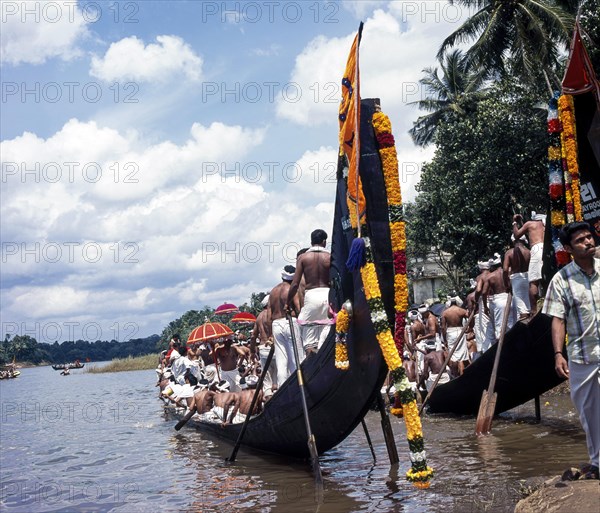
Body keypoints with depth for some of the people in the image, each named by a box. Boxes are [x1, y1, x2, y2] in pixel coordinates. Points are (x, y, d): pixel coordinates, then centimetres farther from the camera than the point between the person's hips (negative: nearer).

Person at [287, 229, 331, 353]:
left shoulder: (303, 257, 3)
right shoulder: (330, 257, 3)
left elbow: (295, 283, -1)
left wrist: (288, 302, 10)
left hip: (310, 295, 0)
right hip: (327, 293, 0)